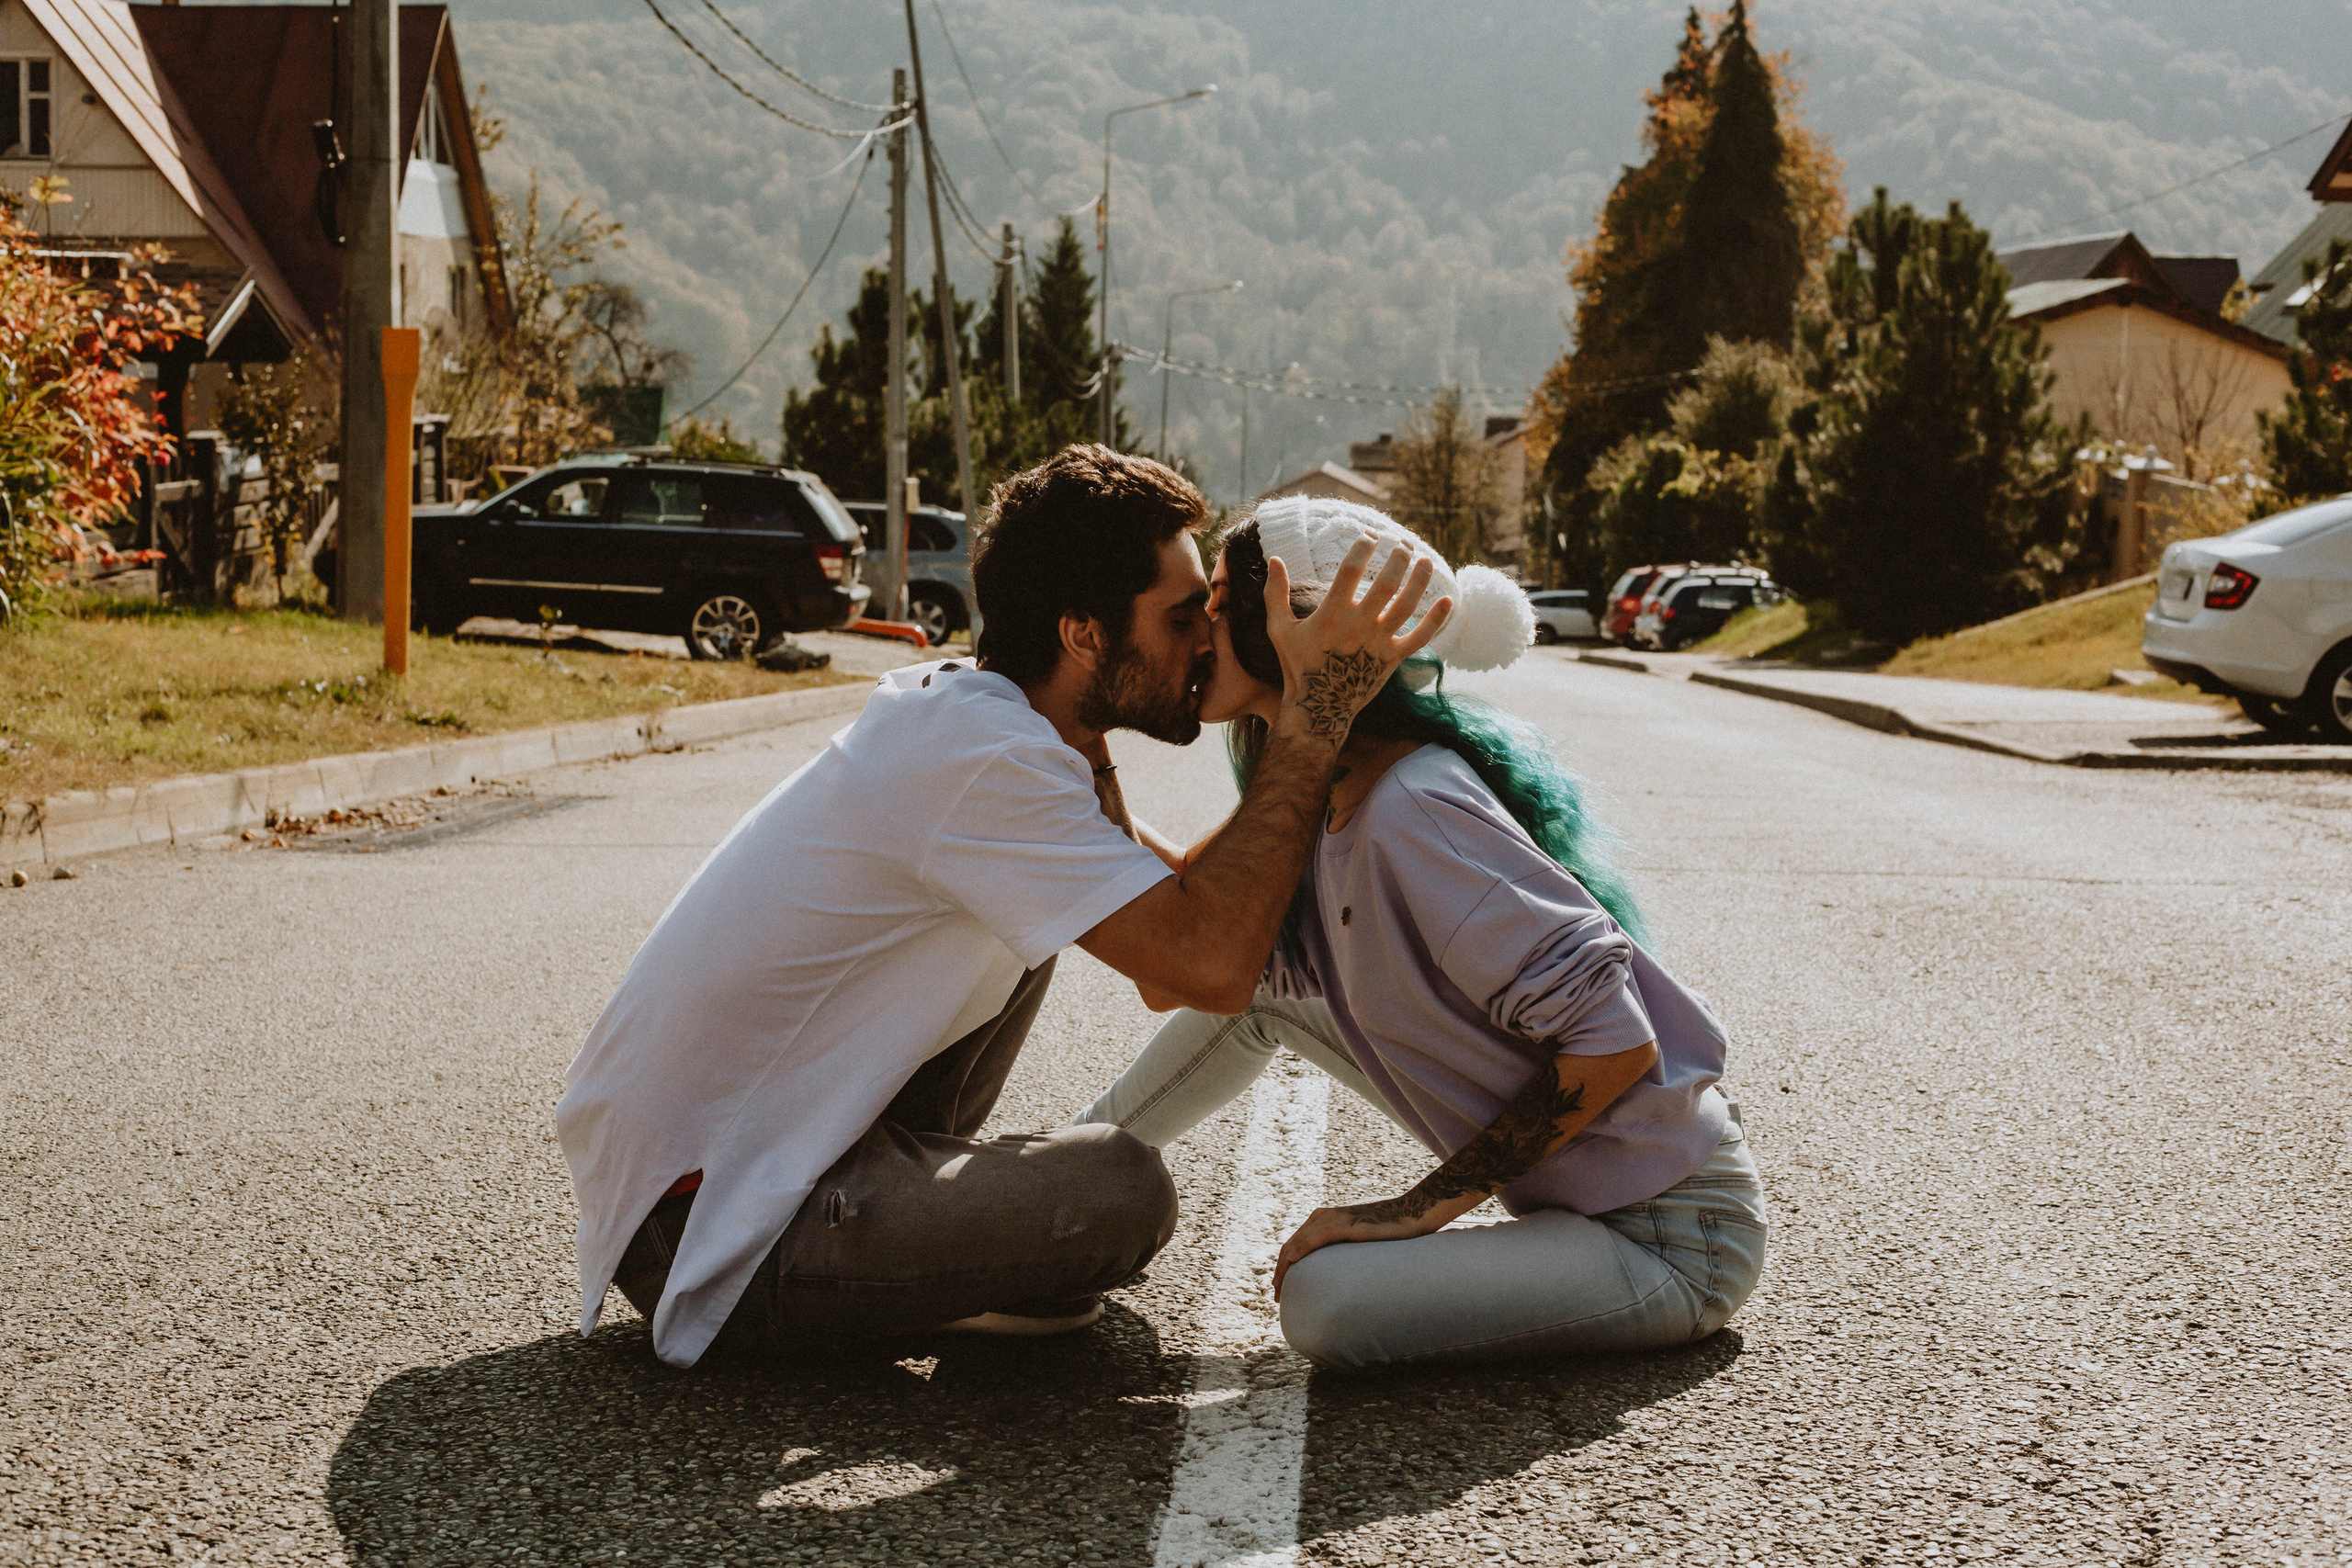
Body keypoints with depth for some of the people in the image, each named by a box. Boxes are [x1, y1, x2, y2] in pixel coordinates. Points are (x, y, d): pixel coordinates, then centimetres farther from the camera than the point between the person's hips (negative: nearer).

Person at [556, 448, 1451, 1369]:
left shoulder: (953, 705, 6)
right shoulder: (985, 758, -23)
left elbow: (1179, 904, 11)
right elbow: (1212, 966, -29)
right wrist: (1316, 717, -22)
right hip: (693, 1227, -10)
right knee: (1117, 1193, -24)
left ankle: (907, 1175, 15)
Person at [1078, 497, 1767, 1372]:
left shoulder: (1415, 815, -27)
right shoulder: (1323, 800, 2)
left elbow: (1613, 1043, -28)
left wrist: (1423, 1206, -22)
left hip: (1672, 1240, -9)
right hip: (1562, 1186, 9)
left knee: (1326, 1302, -29)